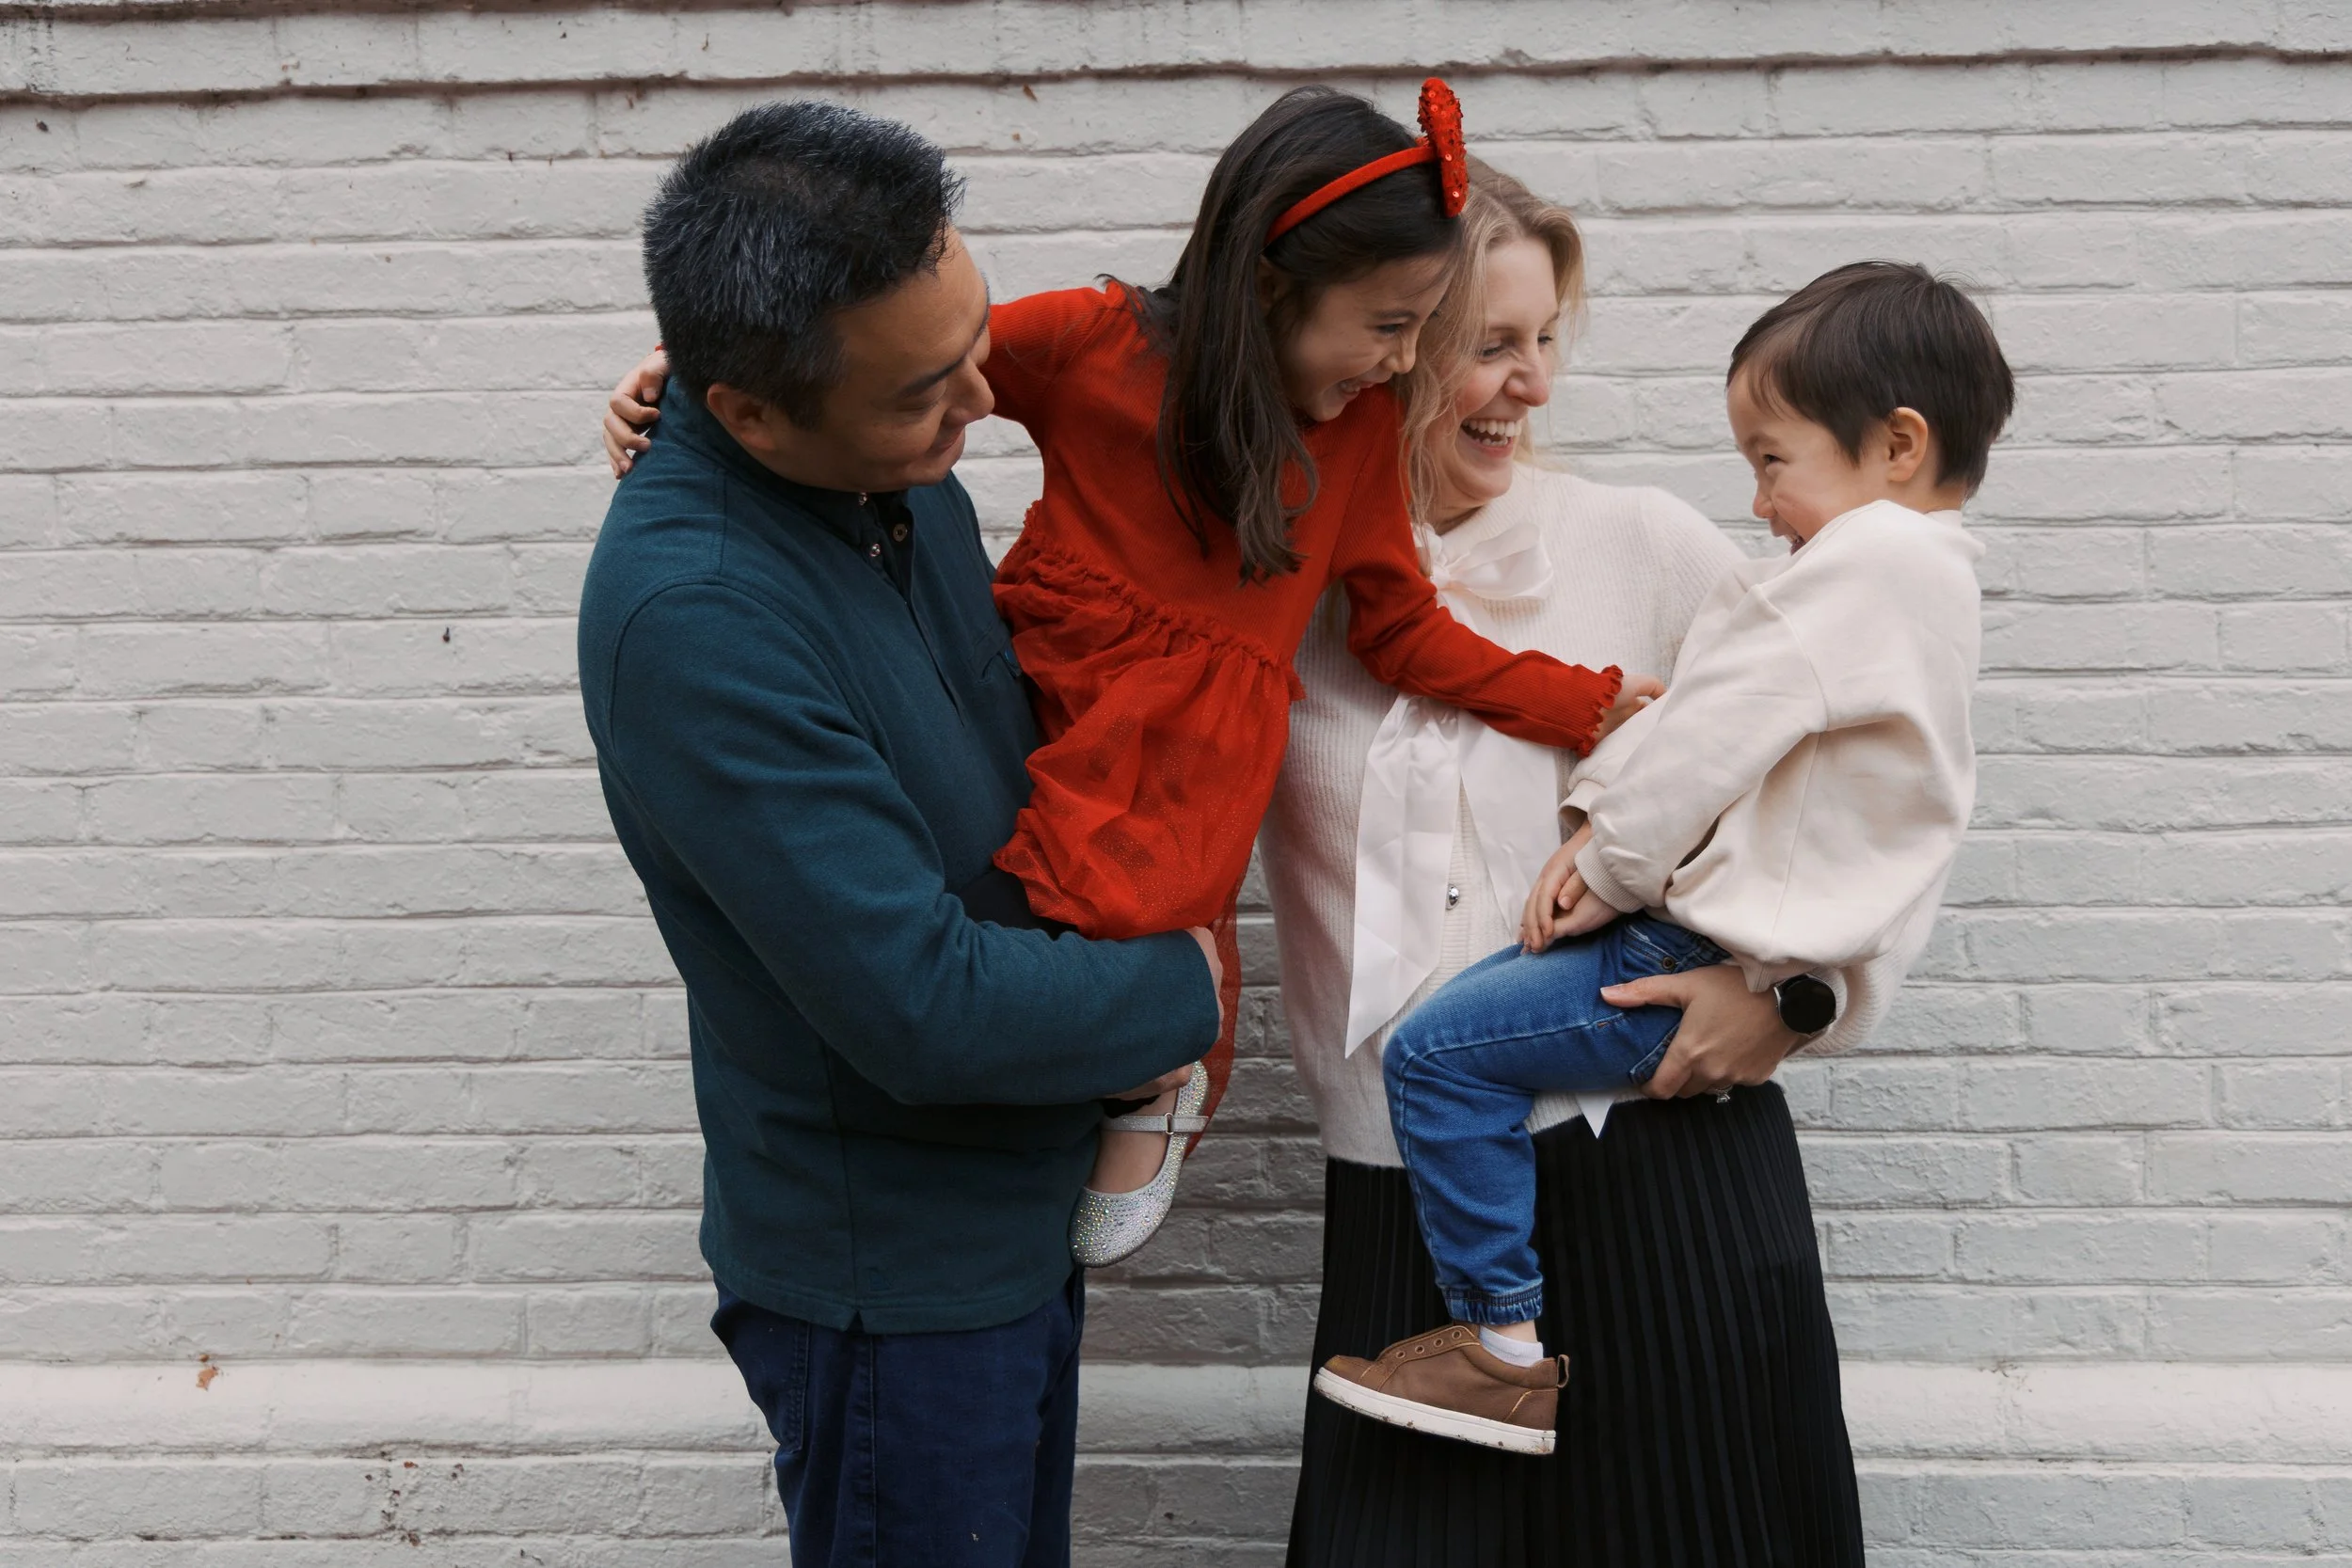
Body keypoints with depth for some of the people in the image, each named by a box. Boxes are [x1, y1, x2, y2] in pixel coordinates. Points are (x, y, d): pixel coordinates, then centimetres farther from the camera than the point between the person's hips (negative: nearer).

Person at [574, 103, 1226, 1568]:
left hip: (1017, 1211, 8)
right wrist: (1178, 993, -13)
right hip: (895, 1268, -8)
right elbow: (926, 1008, -30)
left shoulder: (898, 475, -5)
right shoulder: (691, 611, -31)